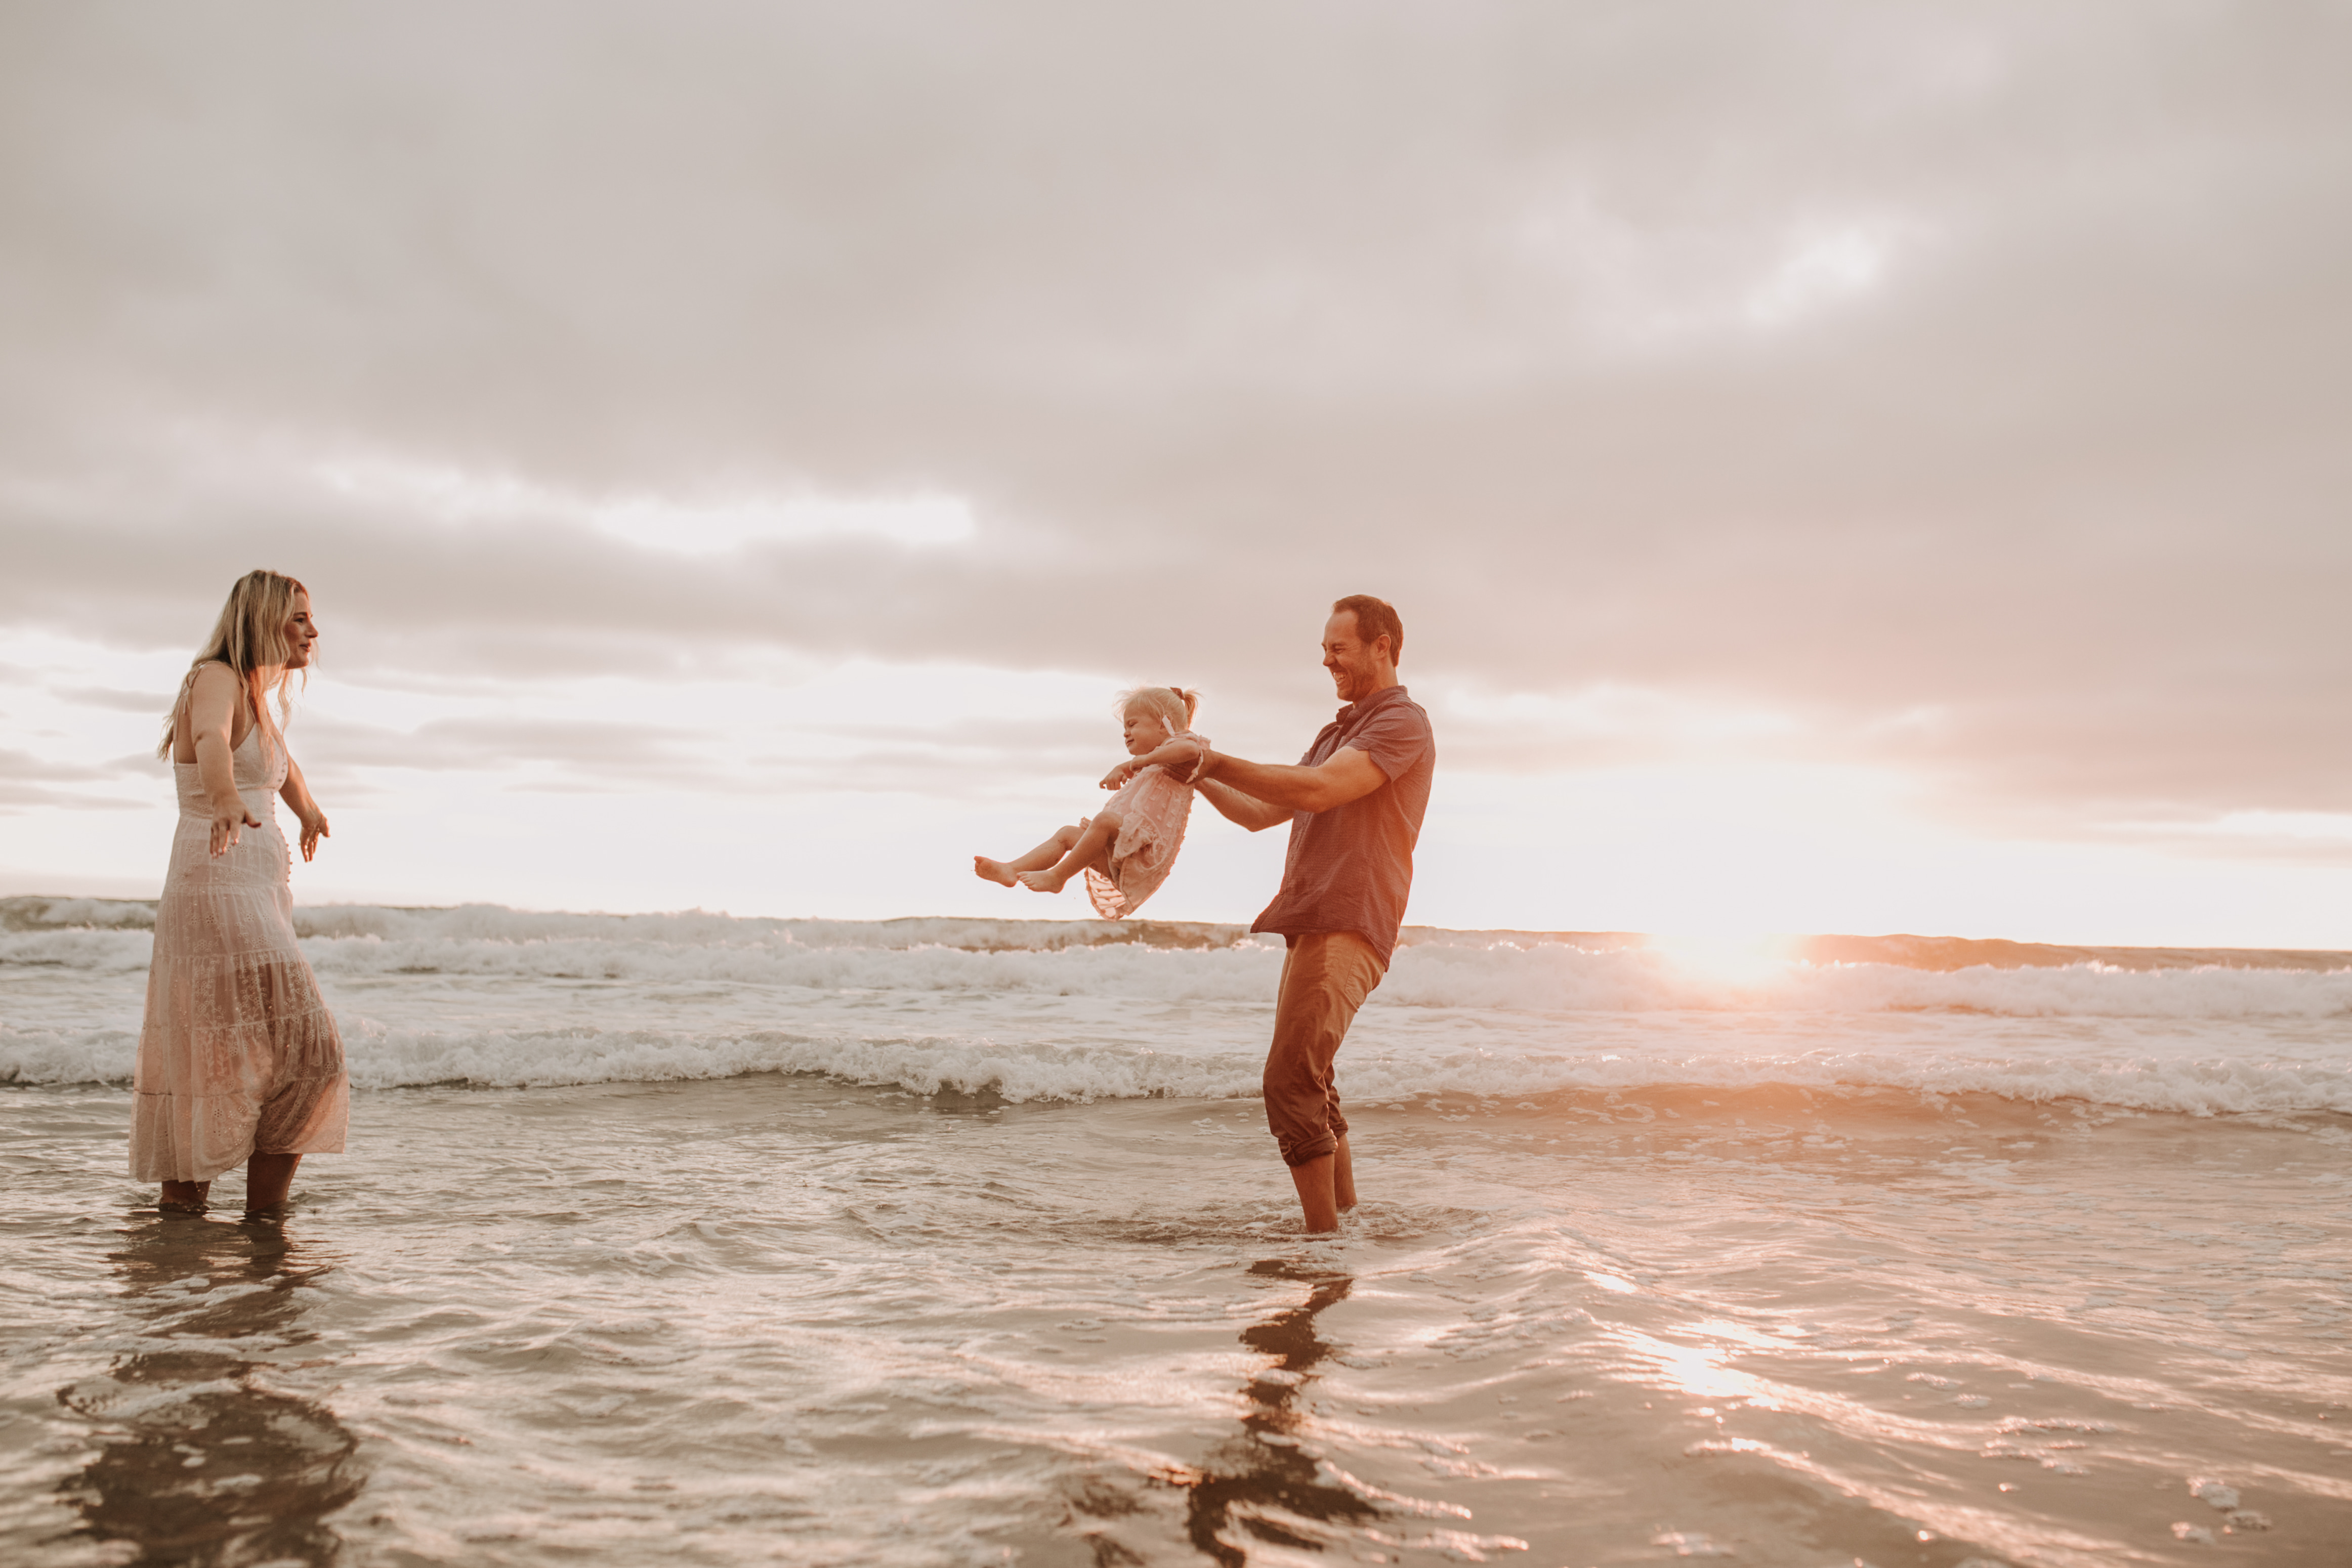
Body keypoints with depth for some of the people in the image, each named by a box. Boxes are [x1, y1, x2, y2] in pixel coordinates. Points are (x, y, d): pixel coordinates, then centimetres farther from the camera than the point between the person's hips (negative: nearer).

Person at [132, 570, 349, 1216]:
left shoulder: (259, 695, 21)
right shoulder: (217, 678, -8)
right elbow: (212, 739, -32)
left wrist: (309, 810, 62)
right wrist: (227, 801, -53)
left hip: (254, 896, 10)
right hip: (223, 892, -10)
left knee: (210, 1068, 11)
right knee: (299, 1048, -16)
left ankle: (180, 1207, 16)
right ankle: (266, 1216, -14)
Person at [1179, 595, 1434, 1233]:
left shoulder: (1403, 722, -6)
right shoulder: (1338, 733, 25)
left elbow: (1318, 791, -21)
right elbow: (1261, 814, 25)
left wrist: (1217, 761, -18)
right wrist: (1201, 779, 10)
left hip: (1348, 928, -10)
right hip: (1311, 928, 10)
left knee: (1291, 1082, -20)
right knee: (1311, 1080, 20)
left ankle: (1326, 1235, -16)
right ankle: (1344, 1210, 34)